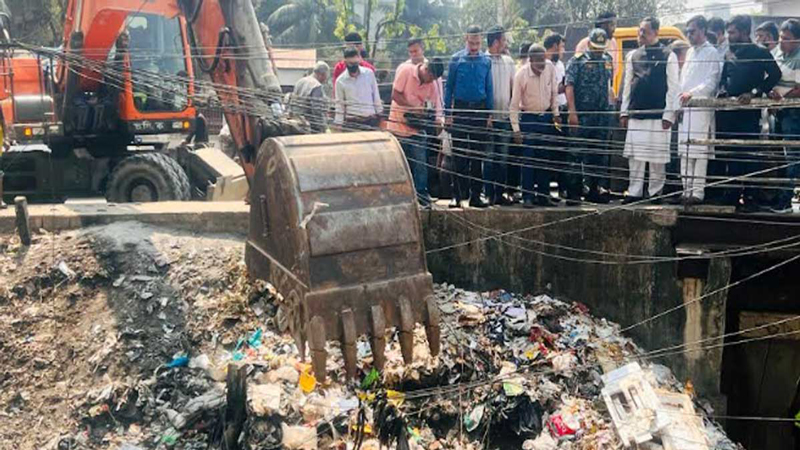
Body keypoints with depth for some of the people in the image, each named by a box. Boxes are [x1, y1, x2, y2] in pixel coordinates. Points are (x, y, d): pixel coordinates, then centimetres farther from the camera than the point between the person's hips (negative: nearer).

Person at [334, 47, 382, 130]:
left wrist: (379, 113, 9)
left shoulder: (369, 74, -1)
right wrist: (338, 124, -1)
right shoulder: (340, 81, -3)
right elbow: (339, 105, 1)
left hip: (371, 120, 1)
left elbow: (376, 96, 8)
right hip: (351, 122, -1)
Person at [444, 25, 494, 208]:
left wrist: (490, 114, 4)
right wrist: (448, 113, -1)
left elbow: (489, 88, 8)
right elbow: (449, 87, 4)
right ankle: (458, 195, 6)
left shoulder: (486, 60, 5)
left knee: (477, 154, 5)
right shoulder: (456, 59, 1)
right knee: (459, 155, 0)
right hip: (460, 109, -1)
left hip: (480, 110, 2)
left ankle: (475, 195, 11)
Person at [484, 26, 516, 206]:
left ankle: (500, 193, 14)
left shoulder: (508, 61, 11)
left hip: (504, 116, 5)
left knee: (502, 157, 7)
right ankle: (490, 194, 5)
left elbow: (514, 86, 17)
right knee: (489, 157, -1)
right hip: (489, 116, -5)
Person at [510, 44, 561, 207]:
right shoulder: (521, 75, -18)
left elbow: (554, 91, 7)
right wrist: (516, 129, -18)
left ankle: (543, 195, 15)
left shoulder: (550, 67, -8)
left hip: (546, 117, 4)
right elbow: (514, 104, -15)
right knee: (528, 159, -4)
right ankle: (527, 197, 3)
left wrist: (555, 113, 7)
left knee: (545, 158, 7)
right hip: (528, 118, -4)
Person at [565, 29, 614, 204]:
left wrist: (610, 106, 15)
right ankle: (573, 192, 2)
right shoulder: (577, 61, -3)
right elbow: (569, 86, -9)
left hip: (602, 115, 6)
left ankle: (596, 189, 18)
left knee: (599, 154, 9)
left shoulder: (608, 60, 14)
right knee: (577, 153, -3)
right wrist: (572, 112, -17)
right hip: (582, 115, -5)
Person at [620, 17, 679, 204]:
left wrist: (668, 115, -8)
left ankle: (655, 193, 9)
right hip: (636, 115, 4)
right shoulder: (633, 56, 13)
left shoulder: (668, 56, 1)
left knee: (657, 157, 0)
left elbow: (672, 87, -2)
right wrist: (624, 112, 9)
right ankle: (634, 192, 8)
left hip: (658, 116, -4)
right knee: (635, 155, 3)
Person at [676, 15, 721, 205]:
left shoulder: (711, 53, -2)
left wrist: (692, 93, -19)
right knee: (684, 151, 7)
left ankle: (698, 192, -9)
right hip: (686, 108, 8)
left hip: (702, 108, -8)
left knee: (700, 151, -10)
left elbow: (712, 82, -10)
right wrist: (681, 97, 13)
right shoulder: (690, 52, 21)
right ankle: (687, 190, 12)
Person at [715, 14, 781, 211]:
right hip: (728, 111, 6)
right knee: (730, 154, 9)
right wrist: (722, 90, 7)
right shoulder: (730, 53, 15)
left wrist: (754, 93, -16)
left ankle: (751, 196, 1)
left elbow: (775, 74, -11)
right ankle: (731, 194, 16)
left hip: (748, 111, -6)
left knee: (748, 155, -4)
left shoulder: (759, 52, -3)